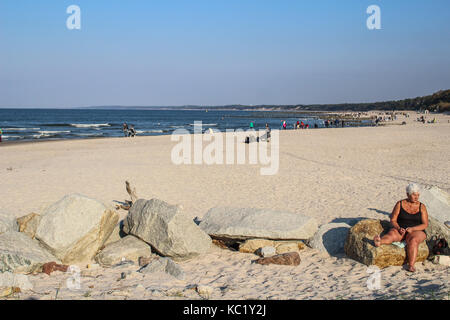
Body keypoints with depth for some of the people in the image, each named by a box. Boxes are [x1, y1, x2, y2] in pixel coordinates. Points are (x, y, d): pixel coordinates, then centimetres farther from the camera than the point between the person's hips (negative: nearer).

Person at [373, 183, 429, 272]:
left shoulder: (421, 207, 2)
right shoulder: (400, 204, 2)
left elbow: (425, 224, -3)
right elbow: (393, 220, 1)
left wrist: (412, 229, -19)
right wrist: (399, 228, -19)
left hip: (416, 232, 0)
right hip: (400, 230, 0)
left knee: (412, 240, -36)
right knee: (391, 235, -33)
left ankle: (411, 265, -47)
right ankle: (379, 242, -64)